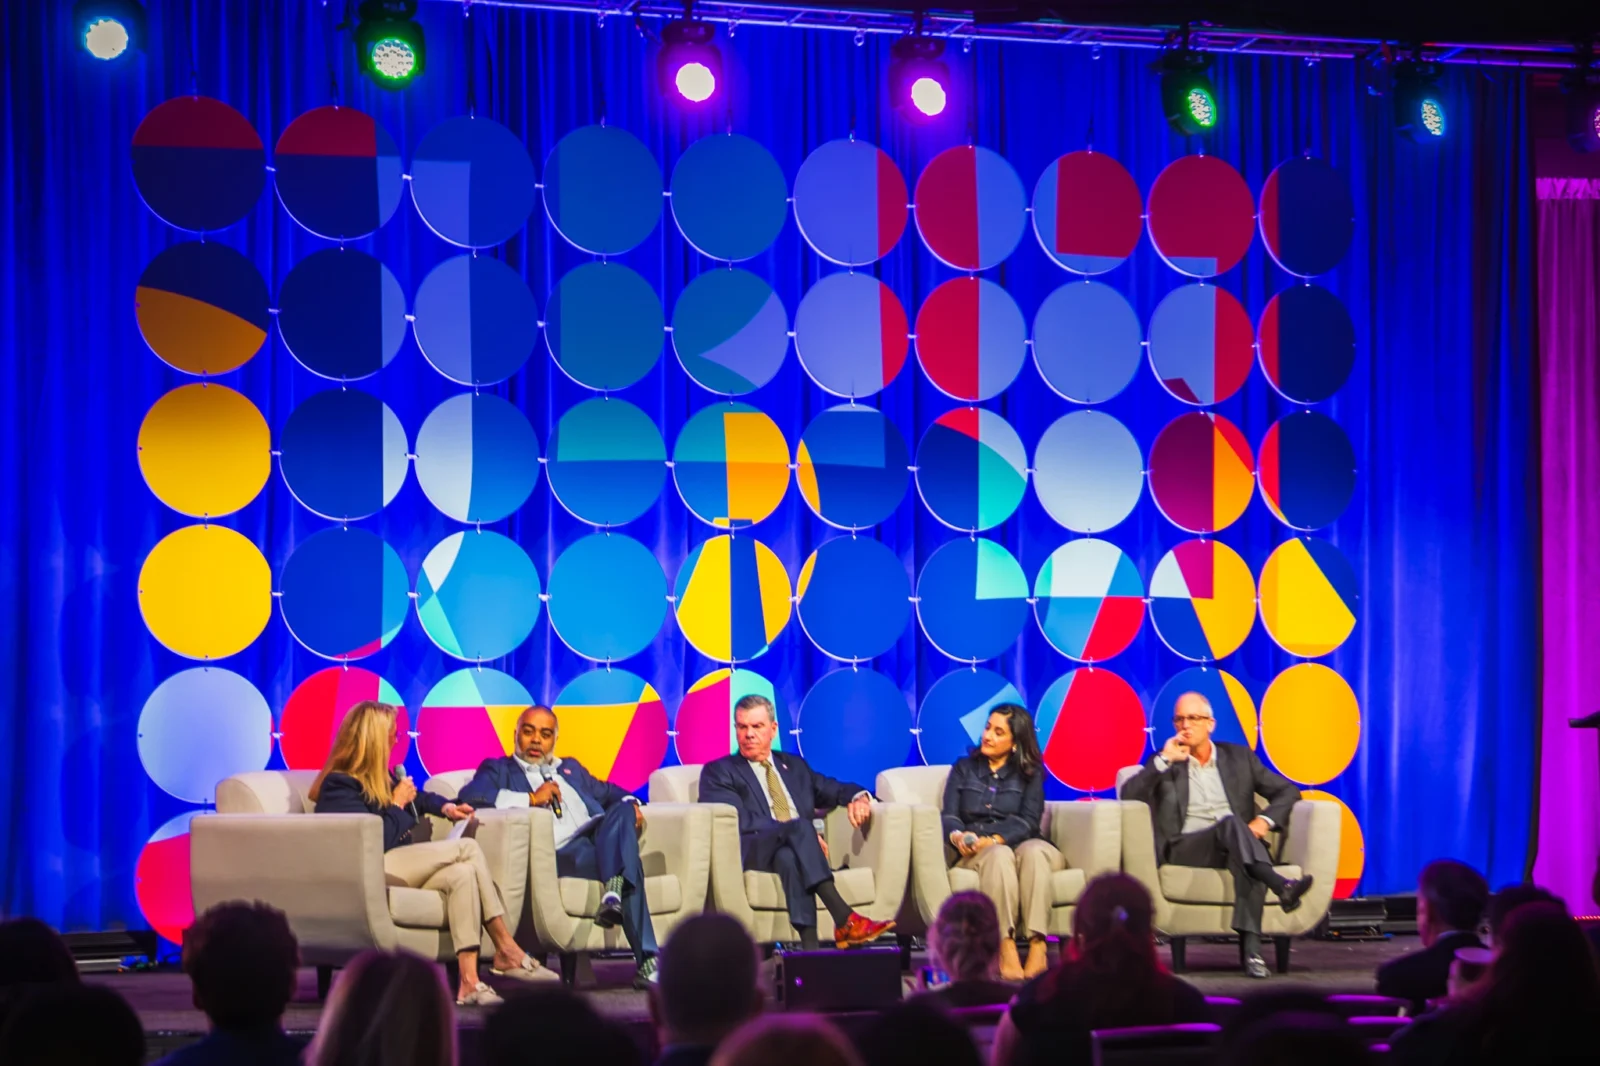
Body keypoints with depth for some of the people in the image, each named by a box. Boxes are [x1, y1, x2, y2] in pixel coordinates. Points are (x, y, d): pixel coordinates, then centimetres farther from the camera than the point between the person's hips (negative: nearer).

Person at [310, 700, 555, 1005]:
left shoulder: (380, 779, 18)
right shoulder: (339, 786, -10)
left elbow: (419, 797, 38)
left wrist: (445, 808, 19)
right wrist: (397, 805, -7)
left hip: (403, 866, 9)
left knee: (463, 874, -21)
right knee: (468, 848, -20)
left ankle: (469, 982, -30)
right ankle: (507, 951, -22)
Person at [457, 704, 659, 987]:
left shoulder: (571, 769, 40)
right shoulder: (497, 769, 19)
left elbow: (608, 792, 36)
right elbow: (470, 797, -2)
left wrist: (630, 805, 9)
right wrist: (531, 799, -7)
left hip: (601, 840, 5)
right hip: (557, 855, -5)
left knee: (622, 810, -28)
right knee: (628, 863, -31)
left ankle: (614, 891, -44)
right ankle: (646, 961, -38)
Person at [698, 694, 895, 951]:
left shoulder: (794, 766, 30)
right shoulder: (719, 771, 13)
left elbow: (836, 790, 30)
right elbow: (739, 821, -4)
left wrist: (858, 797, 3)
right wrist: (794, 830, -15)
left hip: (794, 850, 3)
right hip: (752, 852, -3)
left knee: (788, 857, -37)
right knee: (799, 827, -36)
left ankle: (809, 945, -54)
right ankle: (845, 921, -47)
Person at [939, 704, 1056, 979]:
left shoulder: (1030, 774, 17)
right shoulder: (963, 769, 20)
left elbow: (1028, 821, 0)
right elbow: (949, 816, 7)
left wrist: (995, 839, -19)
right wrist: (957, 836, -19)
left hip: (1017, 843, 0)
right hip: (973, 852, 0)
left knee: (1033, 851, -37)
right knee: (1000, 855, -37)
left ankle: (1038, 946, -50)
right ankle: (1006, 946, -50)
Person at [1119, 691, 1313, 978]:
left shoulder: (1238, 757, 19)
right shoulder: (1165, 762, 15)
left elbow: (1287, 791, 16)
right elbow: (1129, 795, -1)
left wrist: (1265, 820, -4)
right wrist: (1163, 760, -8)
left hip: (1235, 846, 2)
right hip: (1184, 849, -1)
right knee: (1230, 823, -33)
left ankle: (1251, 947, -47)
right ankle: (1282, 886, -55)